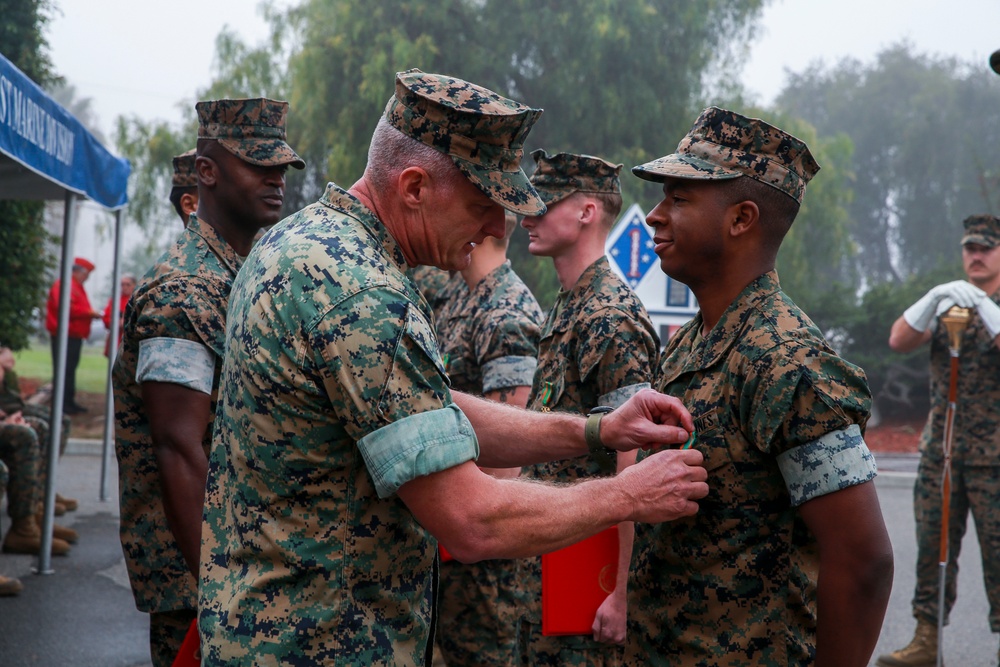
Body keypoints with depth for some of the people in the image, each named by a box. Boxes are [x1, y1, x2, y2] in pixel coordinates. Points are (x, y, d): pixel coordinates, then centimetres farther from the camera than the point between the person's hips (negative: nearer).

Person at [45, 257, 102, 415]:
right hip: (65, 335, -10)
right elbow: (65, 307, -24)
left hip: (75, 335, 10)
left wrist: (91, 313, 7)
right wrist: (89, 312, -19)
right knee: (64, 369, -9)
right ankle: (62, 403, -8)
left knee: (70, 369, 12)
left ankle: (69, 401, 16)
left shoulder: (77, 287, 22)